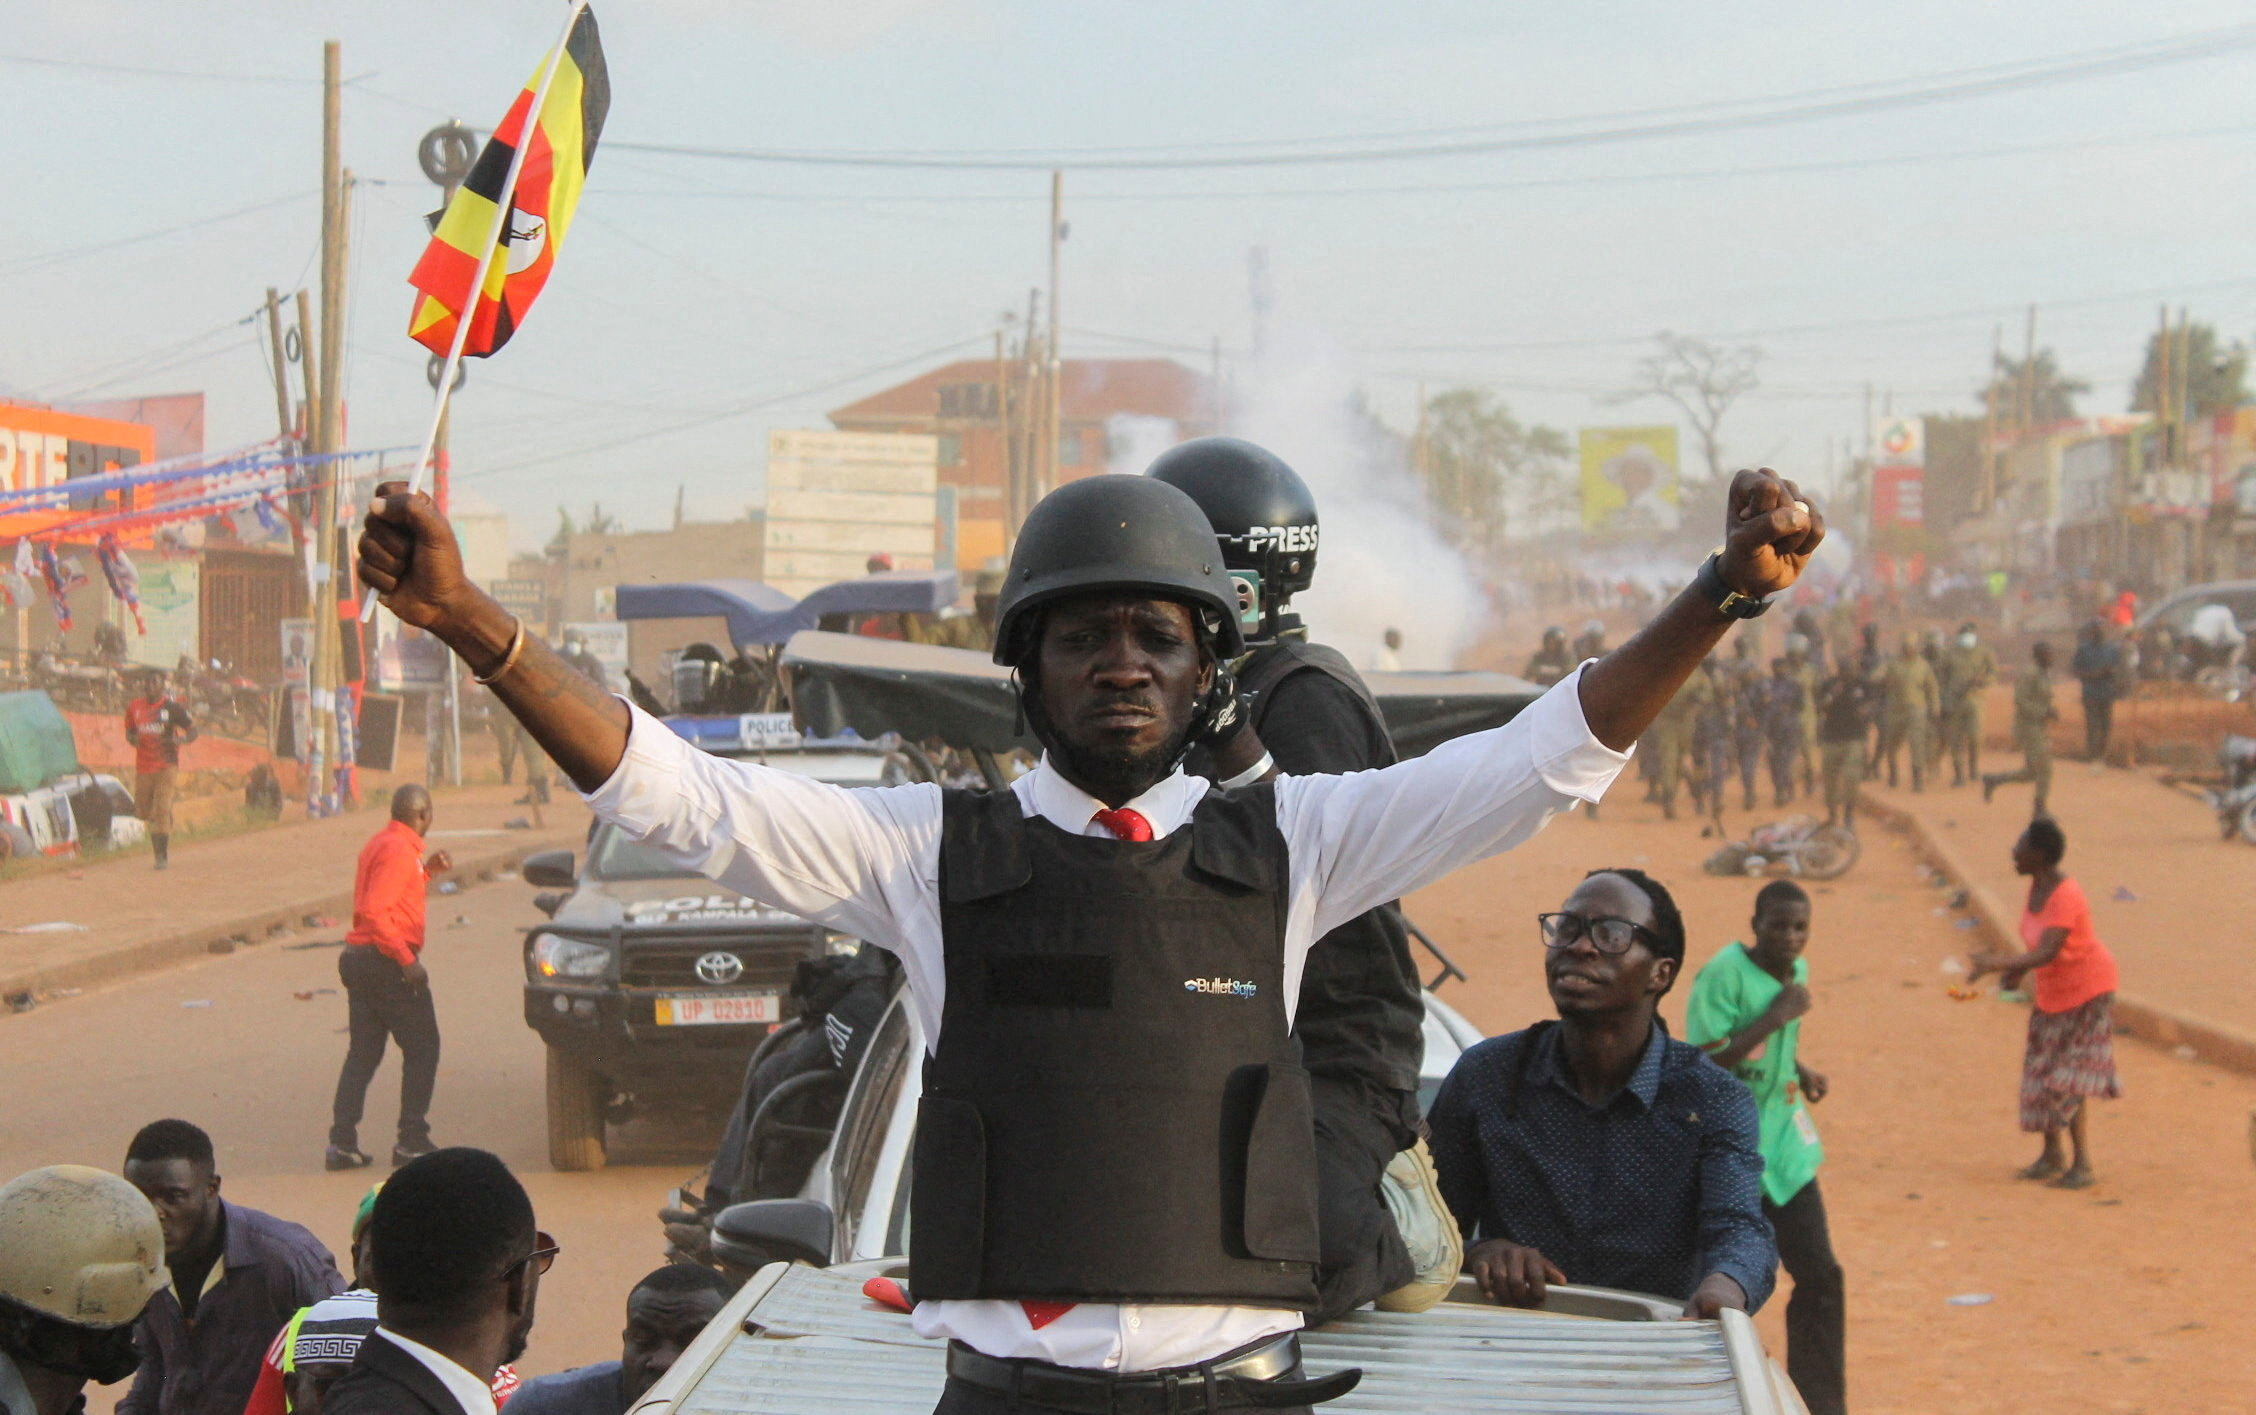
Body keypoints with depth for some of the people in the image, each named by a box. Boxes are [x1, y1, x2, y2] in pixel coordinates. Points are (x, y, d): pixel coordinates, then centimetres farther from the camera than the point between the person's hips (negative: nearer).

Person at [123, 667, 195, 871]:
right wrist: (132, 738, -4)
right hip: (143, 767, 4)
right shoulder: (134, 707, 7)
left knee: (162, 809, -12)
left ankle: (163, 854, -8)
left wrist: (180, 740, -21)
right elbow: (129, 730, 20)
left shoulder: (172, 706, -4)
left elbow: (193, 731, 1)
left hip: (166, 766, -4)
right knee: (143, 811, 8)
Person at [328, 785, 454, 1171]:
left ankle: (342, 1143, 5)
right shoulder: (400, 850, -15)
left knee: (363, 1052, 10)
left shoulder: (379, 844, 14)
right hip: (388, 963, -9)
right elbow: (374, 910, -24)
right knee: (422, 1049, 1)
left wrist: (427, 870, 19)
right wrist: (407, 961, -24)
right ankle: (412, 1142, 1)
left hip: (358, 960, 9)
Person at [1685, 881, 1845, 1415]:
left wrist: (1801, 1070, 3)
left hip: (1783, 1148, 7)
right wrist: (1776, 1016, -26)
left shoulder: (1797, 970, 6)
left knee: (1819, 1276, 4)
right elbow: (1703, 1064, -24)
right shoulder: (1723, 974, -18)